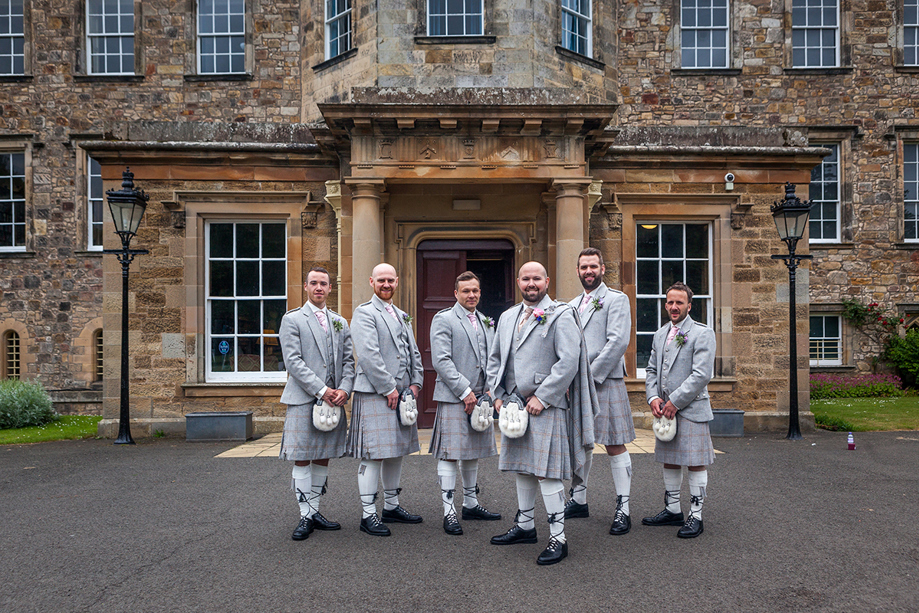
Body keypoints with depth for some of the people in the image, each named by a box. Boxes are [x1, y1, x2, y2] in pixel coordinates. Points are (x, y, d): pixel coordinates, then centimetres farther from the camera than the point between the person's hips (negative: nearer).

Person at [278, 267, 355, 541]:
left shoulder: (340, 322, 15)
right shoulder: (292, 320, 0)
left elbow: (348, 360, 11)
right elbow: (293, 361, -9)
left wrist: (344, 389, -7)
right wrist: (322, 390, -15)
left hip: (333, 399, 5)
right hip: (303, 400, -5)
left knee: (323, 458, 10)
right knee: (302, 460, -1)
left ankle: (315, 511, 20)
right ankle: (306, 516, 7)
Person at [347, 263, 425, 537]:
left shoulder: (402, 316, 19)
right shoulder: (364, 313, -6)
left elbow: (414, 353, 20)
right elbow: (368, 355, -16)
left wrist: (416, 383, 5)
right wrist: (388, 389, -16)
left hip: (402, 394, 8)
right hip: (375, 394, -8)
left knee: (396, 452, 14)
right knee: (373, 455, -5)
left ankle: (392, 507, 25)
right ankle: (368, 515, 3)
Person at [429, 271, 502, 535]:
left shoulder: (487, 322, 16)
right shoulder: (443, 319, -5)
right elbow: (441, 361, -14)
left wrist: (489, 391, 4)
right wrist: (465, 391, -17)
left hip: (479, 397, 7)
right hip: (454, 398, -7)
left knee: (473, 452, 14)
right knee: (450, 454, -5)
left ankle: (471, 504, 25)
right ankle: (448, 511, 0)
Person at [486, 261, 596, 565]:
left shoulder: (561, 315, -6)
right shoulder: (508, 317, 15)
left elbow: (569, 361, -15)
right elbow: (494, 359, 20)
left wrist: (541, 397, -17)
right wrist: (498, 395, 8)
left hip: (546, 406, -7)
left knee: (547, 472, -6)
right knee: (522, 468, 16)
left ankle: (558, 538, 3)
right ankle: (525, 526, 30)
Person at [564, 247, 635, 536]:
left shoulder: (617, 299, -1)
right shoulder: (572, 305, 19)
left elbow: (617, 341, -12)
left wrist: (590, 376, -15)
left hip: (605, 382, -6)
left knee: (615, 446, -3)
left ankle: (623, 509, 5)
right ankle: (579, 501, 25)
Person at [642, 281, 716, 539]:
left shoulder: (702, 333, -7)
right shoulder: (660, 335, 15)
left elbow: (702, 375, -15)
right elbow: (651, 370, 16)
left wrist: (675, 402, -16)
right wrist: (653, 398, -1)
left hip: (690, 409, -7)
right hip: (664, 409, 7)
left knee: (695, 462, 0)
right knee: (669, 461, 14)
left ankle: (695, 516, 9)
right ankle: (672, 510, 26)